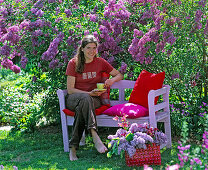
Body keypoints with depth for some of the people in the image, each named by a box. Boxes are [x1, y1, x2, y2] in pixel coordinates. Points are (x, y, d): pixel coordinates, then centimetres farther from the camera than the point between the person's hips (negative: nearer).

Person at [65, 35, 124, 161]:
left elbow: (119, 75, 16)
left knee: (81, 108, -36)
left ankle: (73, 147, -44)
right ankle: (95, 136, -56)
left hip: (93, 100, 2)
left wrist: (112, 80, -9)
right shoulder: (73, 63, 0)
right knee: (84, 98, -39)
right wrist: (89, 93, -17)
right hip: (74, 99, -1)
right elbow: (70, 89, -4)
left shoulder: (100, 62, 7)